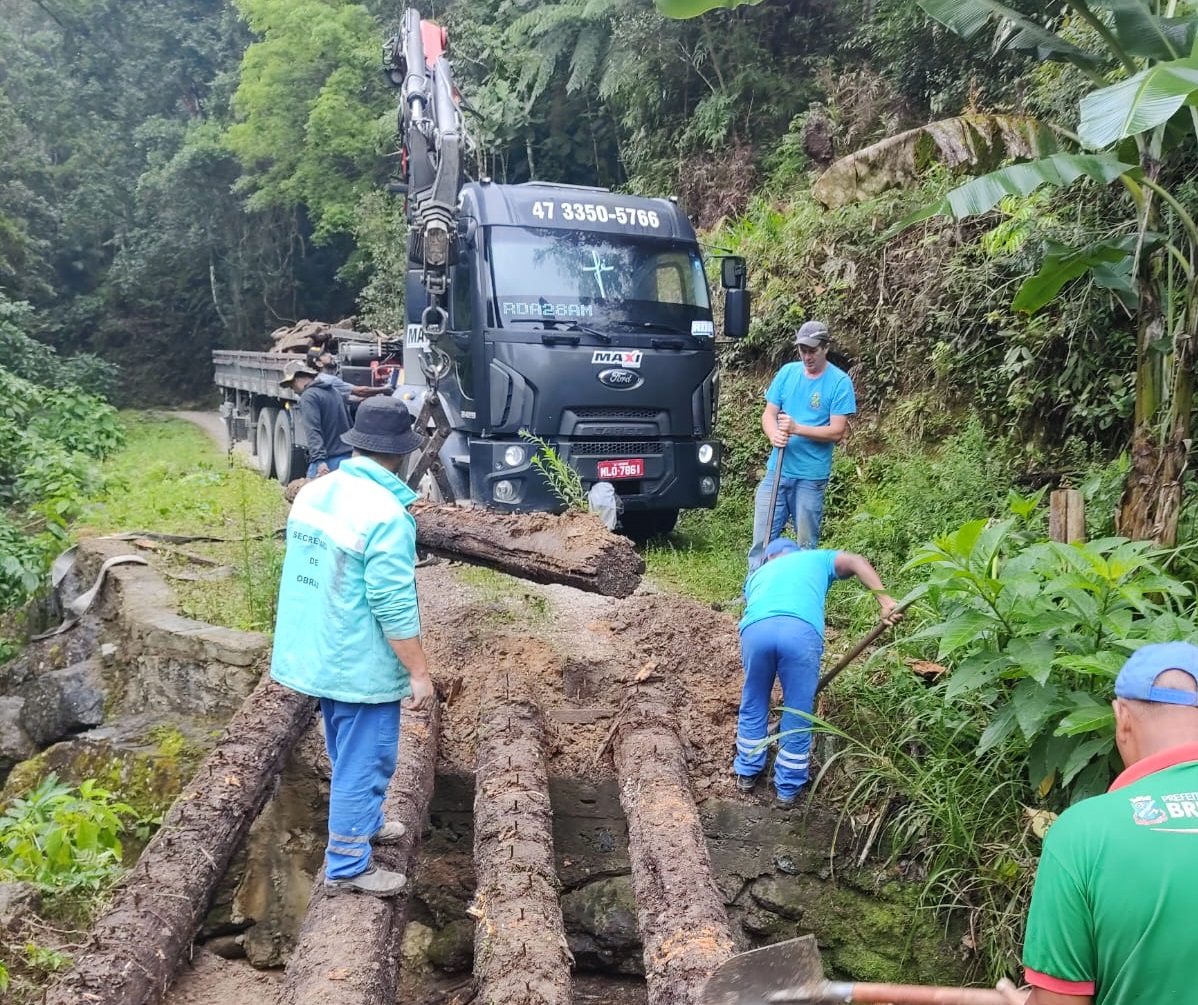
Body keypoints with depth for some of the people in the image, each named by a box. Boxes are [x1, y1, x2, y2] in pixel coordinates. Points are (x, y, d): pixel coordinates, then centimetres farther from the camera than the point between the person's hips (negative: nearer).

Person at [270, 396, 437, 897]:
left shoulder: (312, 492, 1)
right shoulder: (385, 514, -24)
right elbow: (394, 606, -24)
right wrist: (420, 673, -14)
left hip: (317, 654, 8)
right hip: (361, 665, -8)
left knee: (348, 753, 25)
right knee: (364, 761, 7)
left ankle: (364, 823, 45)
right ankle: (347, 866, 19)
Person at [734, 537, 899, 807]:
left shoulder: (758, 574, 42)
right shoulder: (817, 558, 36)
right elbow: (857, 563, 16)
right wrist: (885, 601, 3)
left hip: (755, 629, 2)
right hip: (801, 630, -2)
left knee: (753, 706, 25)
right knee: (798, 713, 16)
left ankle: (747, 773, 39)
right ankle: (788, 787, 28)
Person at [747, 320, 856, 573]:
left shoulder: (839, 382, -5)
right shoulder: (787, 372, 7)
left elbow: (837, 431, -10)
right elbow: (768, 414, 7)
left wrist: (797, 429, -22)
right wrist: (774, 434, -16)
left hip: (811, 476, -3)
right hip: (776, 470, 3)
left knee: (806, 544, 7)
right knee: (762, 538, 4)